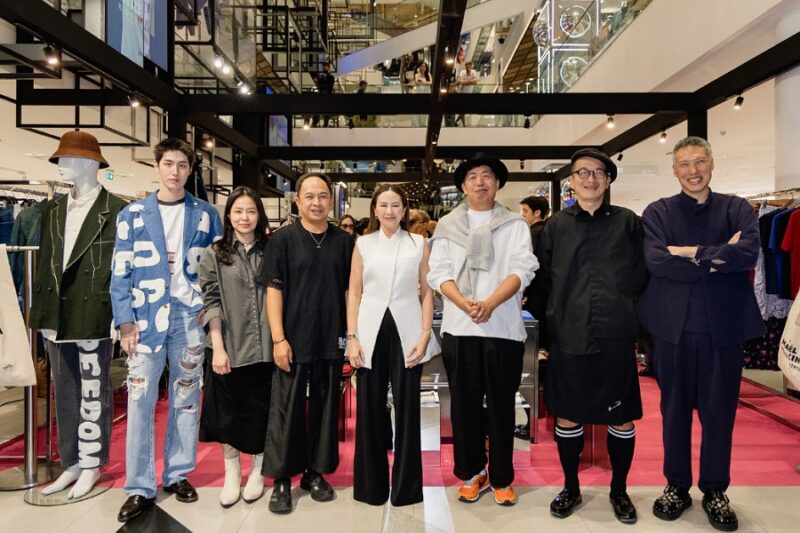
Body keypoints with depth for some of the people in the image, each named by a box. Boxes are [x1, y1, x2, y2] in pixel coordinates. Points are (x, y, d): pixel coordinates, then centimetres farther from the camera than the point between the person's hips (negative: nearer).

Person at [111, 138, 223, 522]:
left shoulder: (206, 215, 6)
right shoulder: (133, 214, 4)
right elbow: (120, 272, 1)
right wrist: (126, 321, -7)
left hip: (190, 319, 1)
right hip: (146, 319, -1)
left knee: (186, 399, 9)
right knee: (140, 401, -1)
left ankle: (178, 473, 23)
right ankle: (139, 487, 10)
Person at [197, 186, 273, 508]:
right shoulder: (214, 254, 3)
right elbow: (211, 302, -3)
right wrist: (218, 347, -10)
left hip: (263, 347, 1)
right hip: (227, 348, 0)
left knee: (260, 411, 9)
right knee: (228, 411, 10)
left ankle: (257, 470, 28)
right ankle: (231, 473, 28)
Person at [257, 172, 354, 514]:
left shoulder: (344, 241, 5)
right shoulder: (283, 239, -2)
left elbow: (351, 291, 9)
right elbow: (274, 290, -5)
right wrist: (279, 339, -11)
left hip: (332, 341, 3)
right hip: (294, 341, -2)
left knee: (325, 408, 11)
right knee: (286, 410, 5)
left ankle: (315, 473, 27)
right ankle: (282, 480, 19)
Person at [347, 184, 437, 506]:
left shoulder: (419, 244, 6)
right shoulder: (363, 244, 8)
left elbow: (427, 292, 4)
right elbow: (354, 293, 5)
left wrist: (425, 335, -6)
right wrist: (352, 337, -3)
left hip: (406, 332, -1)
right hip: (371, 333, 1)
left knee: (407, 408, 5)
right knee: (369, 409, 6)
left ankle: (406, 485, 20)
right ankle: (371, 484, 21)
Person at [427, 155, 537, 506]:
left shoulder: (515, 224, 7)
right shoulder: (447, 225, 9)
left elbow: (522, 269, -5)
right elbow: (439, 272, 1)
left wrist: (490, 303, -20)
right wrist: (464, 303, -17)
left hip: (504, 327, -1)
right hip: (459, 327, 1)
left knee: (502, 405, 7)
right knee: (465, 404, 8)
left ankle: (502, 478, 21)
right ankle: (471, 473, 23)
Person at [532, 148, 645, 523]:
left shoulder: (628, 222, 3)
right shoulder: (555, 226, 5)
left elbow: (640, 276, 6)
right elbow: (542, 281, 7)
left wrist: (620, 309, 5)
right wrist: (558, 315, 5)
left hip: (616, 338, 0)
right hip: (568, 338, 0)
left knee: (622, 419, 10)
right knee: (567, 417, 10)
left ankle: (619, 491, 31)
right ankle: (571, 488, 30)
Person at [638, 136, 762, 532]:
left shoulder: (737, 209, 6)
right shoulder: (658, 212, 3)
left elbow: (749, 253, -13)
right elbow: (656, 261, -14)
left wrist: (694, 254, -14)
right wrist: (717, 258, -13)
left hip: (723, 326, 1)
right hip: (673, 326, 0)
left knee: (719, 412, 10)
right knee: (674, 410, 11)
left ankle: (715, 491, 27)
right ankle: (677, 485, 27)